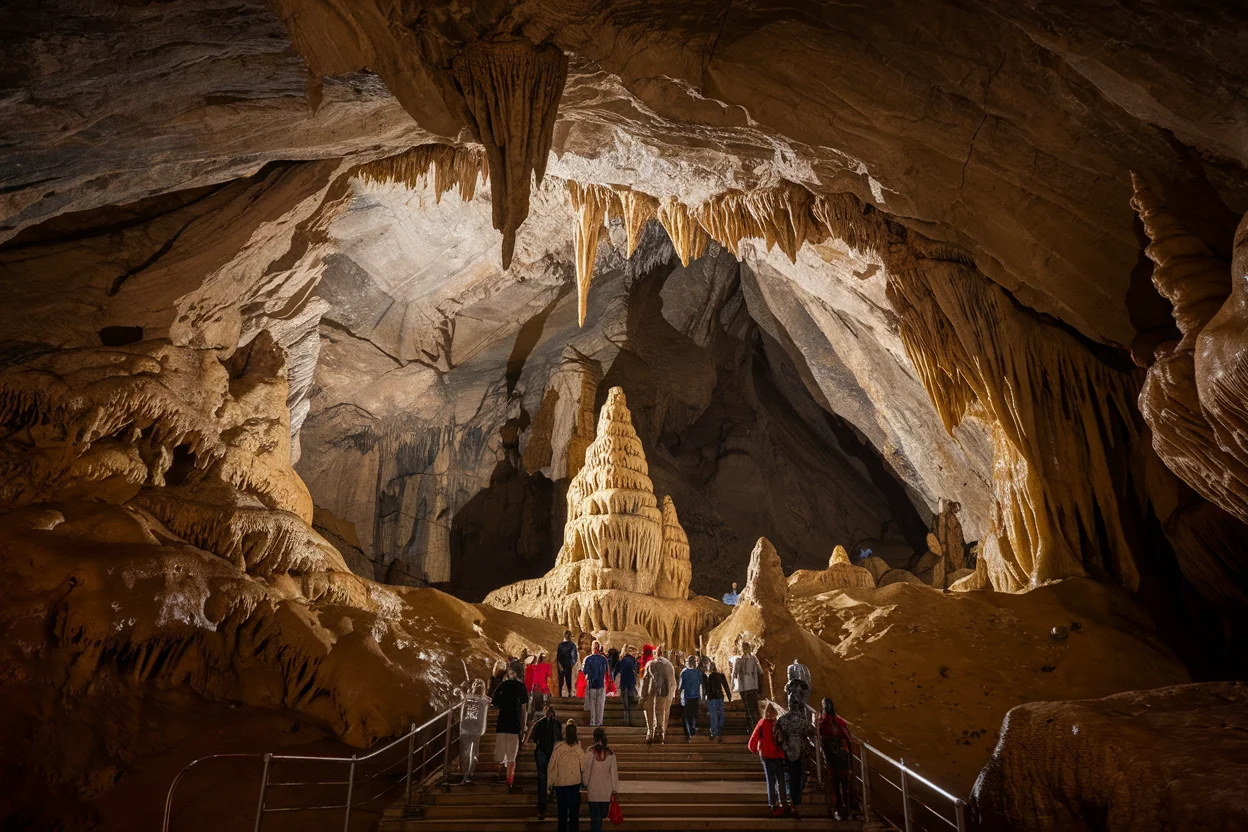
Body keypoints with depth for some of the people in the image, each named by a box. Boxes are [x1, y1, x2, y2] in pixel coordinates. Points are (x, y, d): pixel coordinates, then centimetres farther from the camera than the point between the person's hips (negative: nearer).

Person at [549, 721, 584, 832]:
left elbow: (552, 765, -7)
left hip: (559, 783, 0)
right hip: (574, 782, 0)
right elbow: (583, 766, -9)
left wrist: (550, 782, 4)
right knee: (574, 810, 11)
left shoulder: (558, 747, -13)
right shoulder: (578, 747, -13)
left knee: (562, 810, 17)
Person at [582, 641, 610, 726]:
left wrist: (582, 667, 14)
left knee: (592, 703, 8)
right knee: (600, 703, 10)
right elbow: (607, 671, 4)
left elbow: (584, 671, -5)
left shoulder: (588, 659, -10)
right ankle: (599, 721, 12)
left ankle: (593, 722, 7)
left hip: (591, 683, -1)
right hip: (601, 683, 1)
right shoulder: (603, 659, -4)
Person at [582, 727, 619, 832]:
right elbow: (614, 773, 1)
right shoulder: (610, 753, -3)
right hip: (607, 790, 1)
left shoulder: (590, 752, -8)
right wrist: (614, 790, 8)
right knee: (601, 815, 16)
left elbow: (585, 769, -4)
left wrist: (586, 784, 11)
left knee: (594, 816, 6)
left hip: (593, 789, -1)